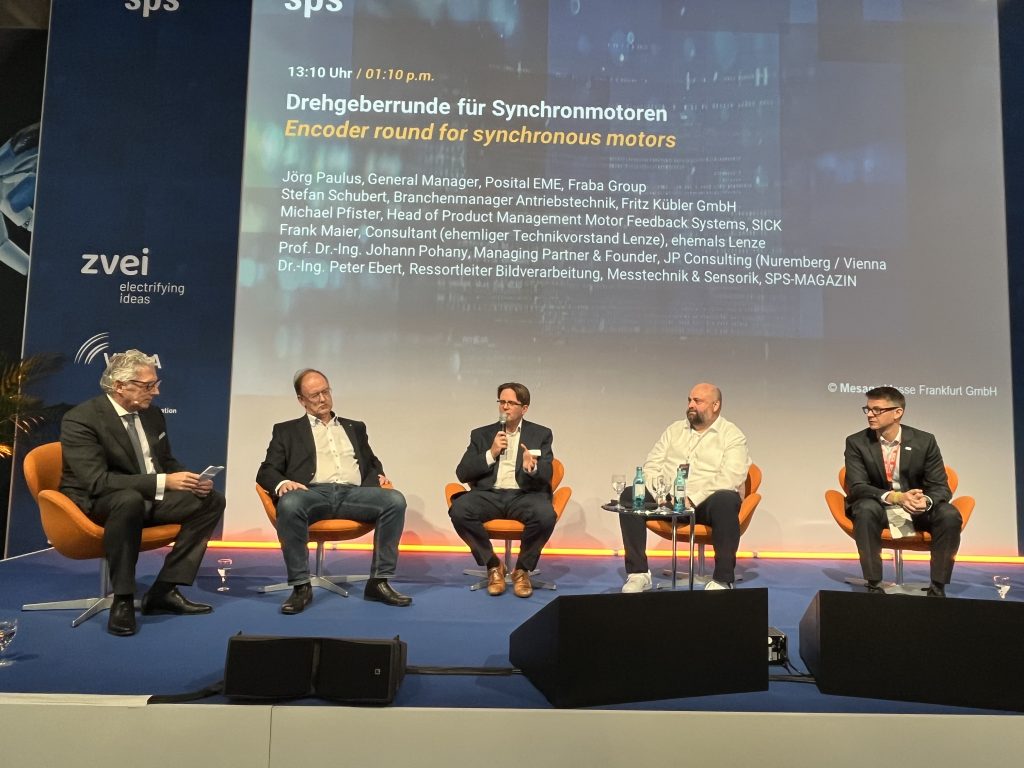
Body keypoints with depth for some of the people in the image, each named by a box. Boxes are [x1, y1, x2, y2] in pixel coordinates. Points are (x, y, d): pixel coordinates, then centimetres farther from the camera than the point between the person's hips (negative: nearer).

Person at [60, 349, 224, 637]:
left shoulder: (152, 414, 4)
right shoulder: (80, 419, -18)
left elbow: (167, 461, 16)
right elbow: (97, 481, -28)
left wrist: (190, 479, -8)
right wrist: (163, 483, -33)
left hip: (149, 497, 8)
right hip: (96, 504, -7)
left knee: (212, 500, -7)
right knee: (130, 499, -40)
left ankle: (164, 590, -9)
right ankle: (122, 600, -26)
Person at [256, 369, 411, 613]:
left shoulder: (355, 428, 29)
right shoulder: (287, 430, 20)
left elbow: (372, 464, 28)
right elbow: (266, 471, 11)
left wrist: (379, 477, 3)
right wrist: (282, 483, -13)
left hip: (352, 493, 2)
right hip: (313, 493, -2)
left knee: (395, 500, -26)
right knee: (289, 504, -38)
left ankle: (379, 582, -20)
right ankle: (301, 586, -24)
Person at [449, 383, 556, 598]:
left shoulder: (541, 434, 11)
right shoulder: (481, 434, 14)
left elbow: (545, 476, -1)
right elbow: (462, 473, 5)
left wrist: (532, 468, -25)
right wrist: (491, 454, -8)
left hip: (524, 495, -1)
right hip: (490, 494, 1)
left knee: (545, 514, -35)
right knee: (458, 509, -30)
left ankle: (522, 569, -7)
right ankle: (493, 565, -6)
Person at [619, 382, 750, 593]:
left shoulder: (732, 436, 2)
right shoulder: (675, 430, 18)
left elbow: (731, 477, -13)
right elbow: (651, 465, 14)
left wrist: (692, 499, -23)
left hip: (705, 503, -4)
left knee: (727, 501, -37)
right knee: (630, 496, -20)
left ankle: (722, 580, -26)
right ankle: (638, 574, -17)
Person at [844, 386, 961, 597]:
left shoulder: (924, 441, -5)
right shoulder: (856, 442, -8)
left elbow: (941, 487, -5)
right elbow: (857, 487, -16)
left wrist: (926, 500, -31)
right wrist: (895, 497, -33)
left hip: (917, 510, 2)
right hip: (877, 508, -1)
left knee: (950, 515, -27)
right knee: (865, 509, -35)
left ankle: (938, 587, -15)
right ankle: (874, 585, -28)